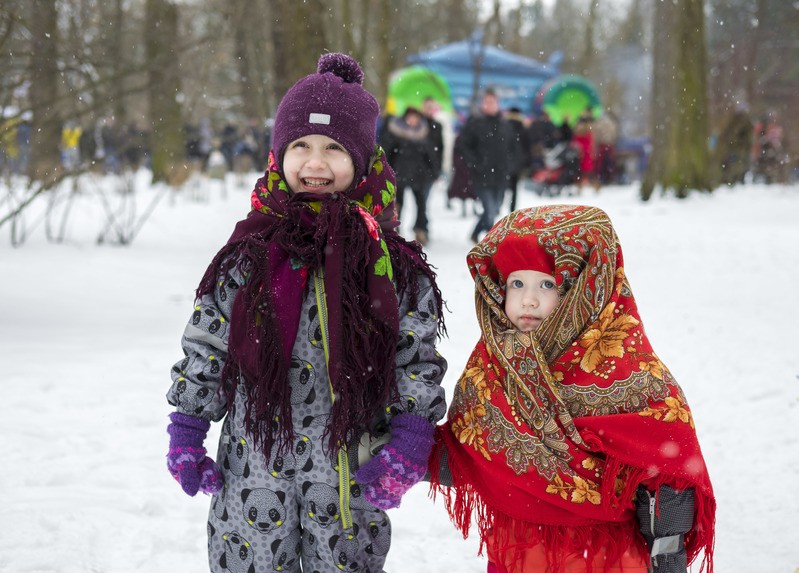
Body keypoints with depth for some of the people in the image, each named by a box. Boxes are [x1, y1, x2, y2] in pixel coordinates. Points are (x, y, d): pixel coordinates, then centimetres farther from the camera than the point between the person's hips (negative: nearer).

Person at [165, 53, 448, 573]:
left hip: (351, 475, -1)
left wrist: (409, 443, -9)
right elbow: (205, 347, 5)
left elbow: (419, 361, -1)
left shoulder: (395, 265, -4)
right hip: (253, 470, 1)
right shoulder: (249, 256, -1)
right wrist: (186, 433, 3)